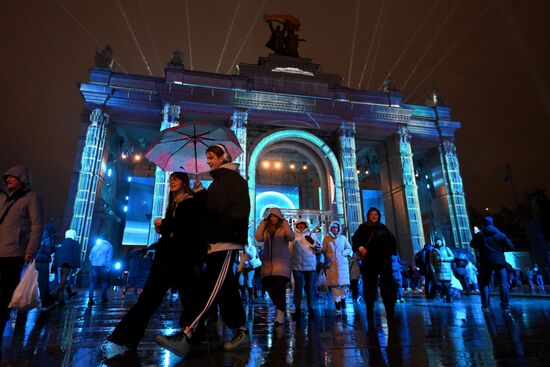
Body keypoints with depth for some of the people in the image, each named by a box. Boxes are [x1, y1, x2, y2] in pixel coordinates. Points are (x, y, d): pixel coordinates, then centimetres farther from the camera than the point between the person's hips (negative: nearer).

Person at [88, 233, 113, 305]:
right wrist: (108, 268, -4)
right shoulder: (109, 246, 0)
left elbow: (90, 257, 15)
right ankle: (103, 298, 13)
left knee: (92, 283, 1)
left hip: (94, 266, 3)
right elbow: (109, 258, -6)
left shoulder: (96, 245, 14)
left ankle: (90, 299, -7)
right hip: (103, 266, -3)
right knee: (104, 282, 11)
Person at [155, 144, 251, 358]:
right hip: (217, 241, 10)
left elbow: (240, 210, -14)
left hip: (226, 241, -10)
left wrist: (224, 229, -20)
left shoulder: (233, 178, -1)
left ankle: (185, 337, -20)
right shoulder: (218, 181, 26)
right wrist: (200, 193, 10)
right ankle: (241, 333, 16)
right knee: (226, 289, 9)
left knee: (210, 287, -15)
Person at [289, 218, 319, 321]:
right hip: (297, 265, -1)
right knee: (298, 286, -1)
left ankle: (310, 306, 21)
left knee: (310, 286, 8)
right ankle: (297, 308, 5)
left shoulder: (311, 235, 9)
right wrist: (289, 261, 6)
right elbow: (289, 249, 12)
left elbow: (319, 249, 5)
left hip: (310, 265, 1)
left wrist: (312, 242, -10)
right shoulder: (293, 236, 8)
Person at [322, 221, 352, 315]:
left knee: (344, 283, -4)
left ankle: (342, 298, 22)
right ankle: (338, 306, 1)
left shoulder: (343, 238, 9)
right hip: (332, 264, -1)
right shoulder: (326, 239, 7)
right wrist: (328, 256, -5)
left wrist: (343, 253, -4)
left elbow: (349, 249, 12)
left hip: (342, 263, 1)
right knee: (334, 284, -4)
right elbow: (324, 251, 11)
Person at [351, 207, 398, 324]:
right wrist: (360, 247, -19)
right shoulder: (363, 227, 9)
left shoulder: (383, 228, 18)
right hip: (369, 260, -2)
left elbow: (392, 240, 19)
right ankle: (369, 312, 11)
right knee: (369, 286, 2)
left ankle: (390, 313, 2)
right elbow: (355, 238, -1)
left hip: (383, 260, 2)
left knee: (388, 285, -4)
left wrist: (391, 252, 5)